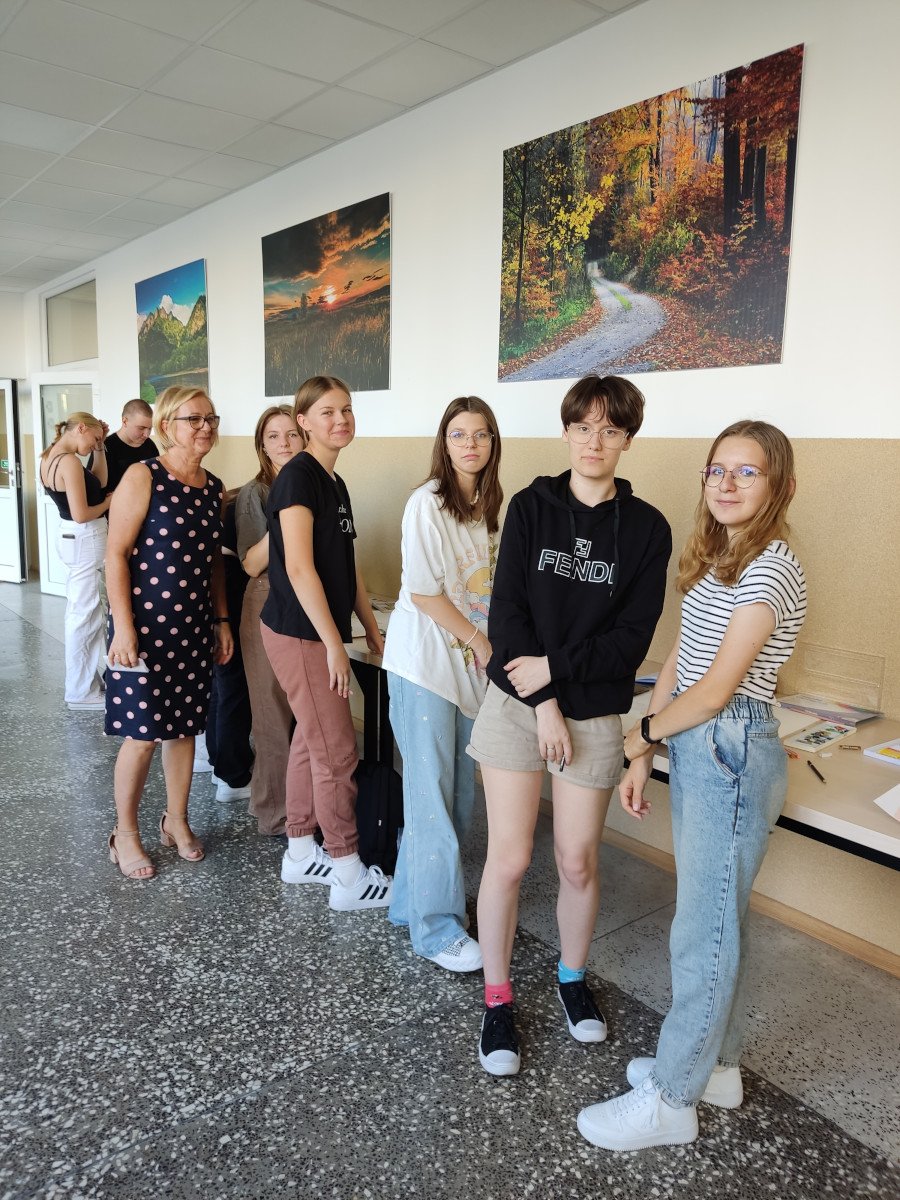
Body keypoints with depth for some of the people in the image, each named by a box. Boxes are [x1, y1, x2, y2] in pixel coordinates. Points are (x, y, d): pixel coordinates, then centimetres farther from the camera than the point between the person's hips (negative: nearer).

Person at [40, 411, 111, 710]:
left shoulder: (50, 456, 7)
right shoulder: (69, 461, -21)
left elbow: (98, 482, 12)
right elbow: (81, 515, -25)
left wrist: (99, 449, 6)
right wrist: (108, 503, -9)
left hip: (72, 537, 11)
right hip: (85, 539, -11)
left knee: (79, 611, 20)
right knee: (85, 615, -1)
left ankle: (89, 676, 35)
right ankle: (81, 692, 9)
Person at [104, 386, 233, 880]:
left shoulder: (213, 487, 8)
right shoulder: (143, 477, -10)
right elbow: (116, 554, -13)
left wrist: (222, 621, 13)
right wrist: (123, 628, -17)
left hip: (194, 626, 6)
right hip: (145, 625, -6)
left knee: (185, 725, 13)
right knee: (142, 734, 1)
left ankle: (176, 820, 31)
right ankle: (125, 833, 21)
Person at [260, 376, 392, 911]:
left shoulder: (336, 484, 14)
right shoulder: (298, 477, -14)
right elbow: (299, 568, -20)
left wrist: (374, 631, 17)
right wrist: (333, 642, -19)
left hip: (320, 633, 9)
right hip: (300, 633, -9)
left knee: (311, 742, 16)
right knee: (338, 753, -3)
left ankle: (301, 854, 29)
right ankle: (349, 876, 10)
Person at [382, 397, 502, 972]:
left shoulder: (489, 505, 11)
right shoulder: (428, 503, -12)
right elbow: (423, 592, -15)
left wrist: (488, 647, 5)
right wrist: (480, 641, -11)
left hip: (472, 663, 7)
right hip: (426, 660, -7)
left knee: (459, 791, 12)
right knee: (433, 795, -1)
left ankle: (414, 898, 30)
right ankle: (437, 929, 12)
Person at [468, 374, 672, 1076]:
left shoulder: (647, 529, -2)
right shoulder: (532, 507, -1)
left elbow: (633, 638, -6)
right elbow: (507, 610, -7)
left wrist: (554, 668, -14)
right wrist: (542, 704, -13)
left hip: (595, 714, 0)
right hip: (517, 704, 0)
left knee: (578, 863, 10)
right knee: (509, 860, 2)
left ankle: (573, 977, 38)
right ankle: (498, 999, 24)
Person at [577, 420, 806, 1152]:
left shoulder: (771, 572, -17)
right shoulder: (715, 561, 10)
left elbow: (713, 691, -18)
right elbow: (679, 664, 10)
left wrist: (641, 733, -3)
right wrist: (644, 757, 7)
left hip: (731, 754, -9)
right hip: (694, 747, 9)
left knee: (704, 931, 3)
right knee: (717, 918, 19)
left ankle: (671, 1101, 19)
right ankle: (716, 1064, 37)